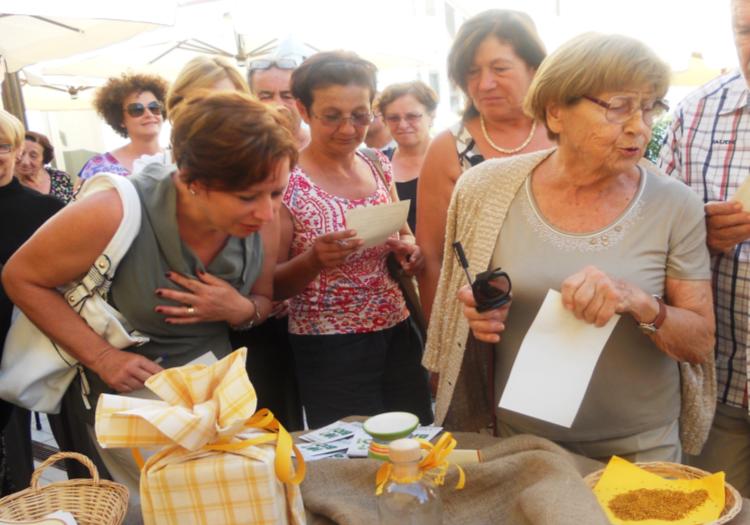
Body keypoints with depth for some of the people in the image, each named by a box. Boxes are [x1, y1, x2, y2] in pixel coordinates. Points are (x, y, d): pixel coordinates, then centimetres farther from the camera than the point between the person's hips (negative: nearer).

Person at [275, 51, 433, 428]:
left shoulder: (378, 165, 2)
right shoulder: (285, 180, -12)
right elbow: (270, 286, -8)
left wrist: (409, 249, -6)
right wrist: (313, 260, -27)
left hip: (398, 337, 5)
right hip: (329, 353, -5)